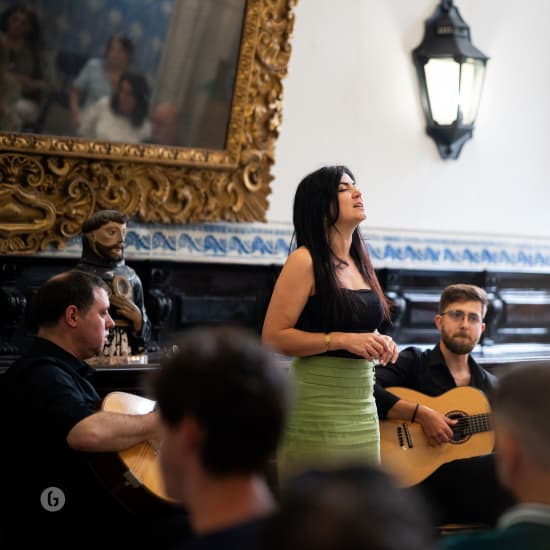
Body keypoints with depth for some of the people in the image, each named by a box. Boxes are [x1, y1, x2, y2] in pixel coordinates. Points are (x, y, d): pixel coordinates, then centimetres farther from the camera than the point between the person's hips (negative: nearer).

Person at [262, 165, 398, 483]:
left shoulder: (360, 261, 14)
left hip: (363, 403, 7)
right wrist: (342, 340, -18)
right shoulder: (305, 261, -8)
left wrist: (378, 342, 6)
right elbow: (273, 337, -13)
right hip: (318, 404, -7)